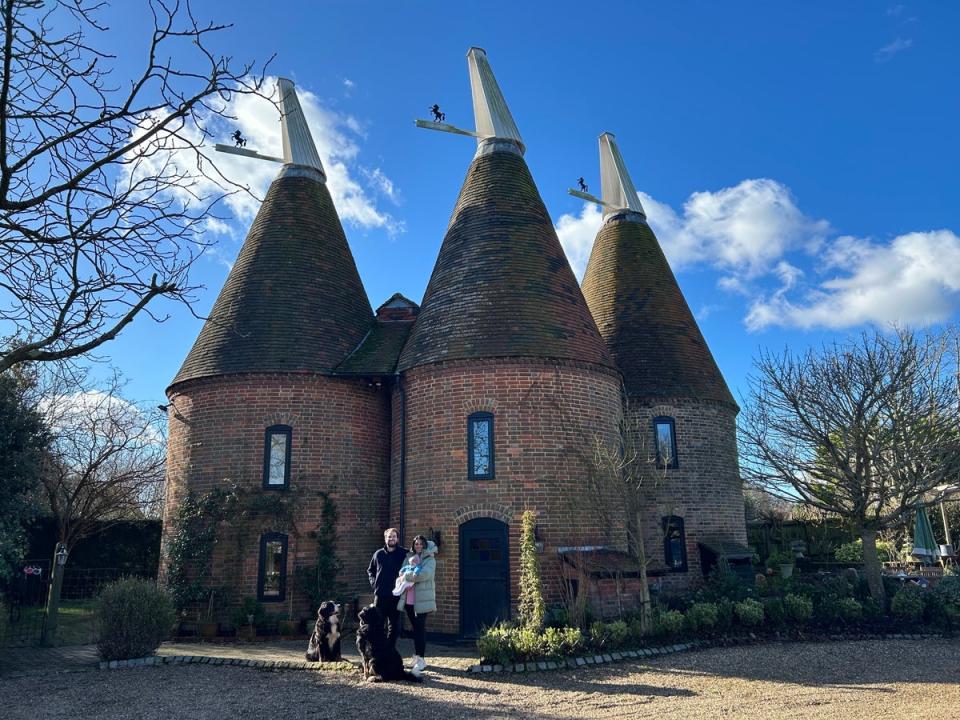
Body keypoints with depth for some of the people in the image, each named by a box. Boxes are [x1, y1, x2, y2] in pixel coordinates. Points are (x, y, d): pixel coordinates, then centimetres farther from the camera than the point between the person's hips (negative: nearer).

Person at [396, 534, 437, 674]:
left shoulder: (429, 559, -3)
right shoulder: (408, 557, 14)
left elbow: (425, 574, -20)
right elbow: (402, 572, 6)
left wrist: (407, 576, -13)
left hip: (422, 600, -5)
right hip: (408, 599, 5)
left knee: (420, 628, -7)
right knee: (416, 628, 12)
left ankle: (421, 659, -6)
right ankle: (417, 657, 21)